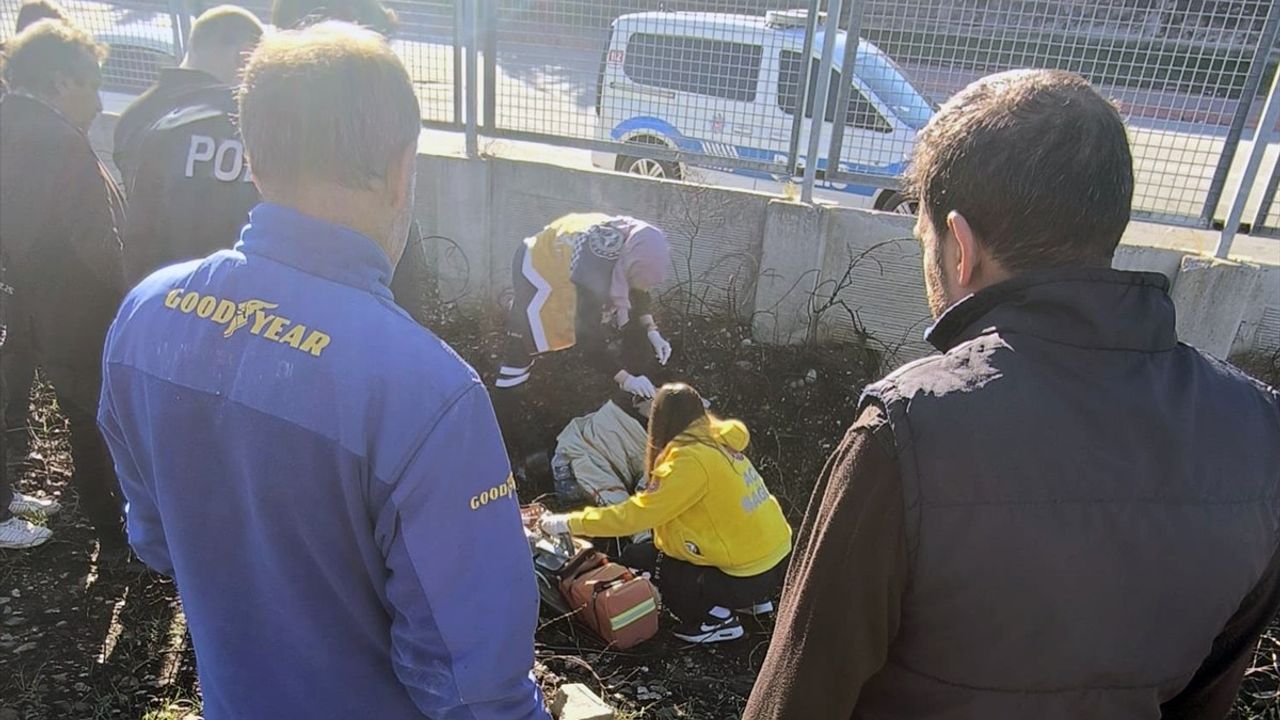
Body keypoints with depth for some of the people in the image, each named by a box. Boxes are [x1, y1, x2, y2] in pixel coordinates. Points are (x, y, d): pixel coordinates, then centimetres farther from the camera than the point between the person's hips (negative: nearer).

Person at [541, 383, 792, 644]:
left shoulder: (691, 460, -19)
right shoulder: (716, 442, 6)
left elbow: (637, 513, -18)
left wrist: (569, 522, -10)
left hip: (751, 576, -8)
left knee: (636, 557, 0)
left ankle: (717, 619, 1)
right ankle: (755, 600, 20)